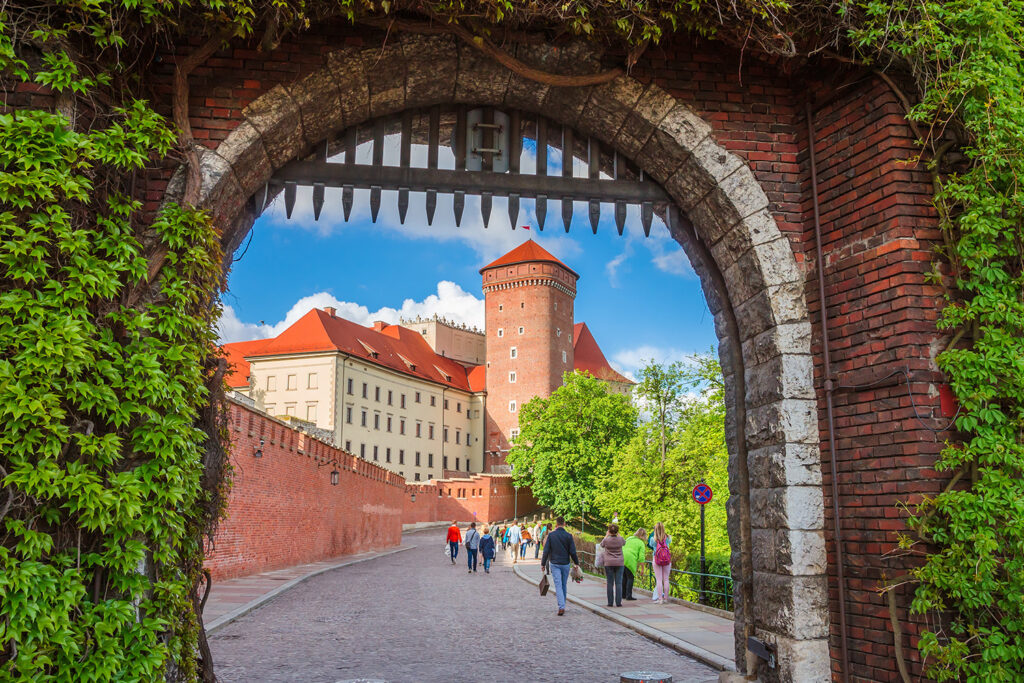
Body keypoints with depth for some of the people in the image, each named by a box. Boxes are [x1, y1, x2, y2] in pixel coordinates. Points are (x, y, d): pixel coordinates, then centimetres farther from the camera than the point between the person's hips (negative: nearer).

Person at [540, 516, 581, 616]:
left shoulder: (551, 535, -4)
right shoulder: (568, 536, -4)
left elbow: (546, 551, -5)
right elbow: (572, 552, -4)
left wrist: (543, 564, 3)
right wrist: (576, 563, 8)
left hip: (554, 563, -1)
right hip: (565, 564, 1)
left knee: (558, 585, -4)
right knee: (564, 585, 15)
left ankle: (561, 607, -17)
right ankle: (562, 605, 25)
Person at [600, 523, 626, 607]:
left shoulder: (606, 540, -7)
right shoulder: (620, 539, -3)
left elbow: (602, 545, 16)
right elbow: (624, 543, 21)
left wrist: (606, 535, 20)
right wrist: (618, 535, 22)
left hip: (609, 564, -1)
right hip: (619, 563, 1)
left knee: (610, 583, 3)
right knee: (618, 583, 2)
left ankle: (610, 602, 3)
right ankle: (618, 602, 0)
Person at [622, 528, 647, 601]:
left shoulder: (629, 539, 19)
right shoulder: (641, 544, 3)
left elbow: (622, 548, 21)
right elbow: (641, 557, -3)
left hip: (621, 559, 6)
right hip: (630, 561, -6)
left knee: (624, 577, 16)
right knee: (630, 578, 5)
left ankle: (623, 595, 22)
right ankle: (628, 596, 1)